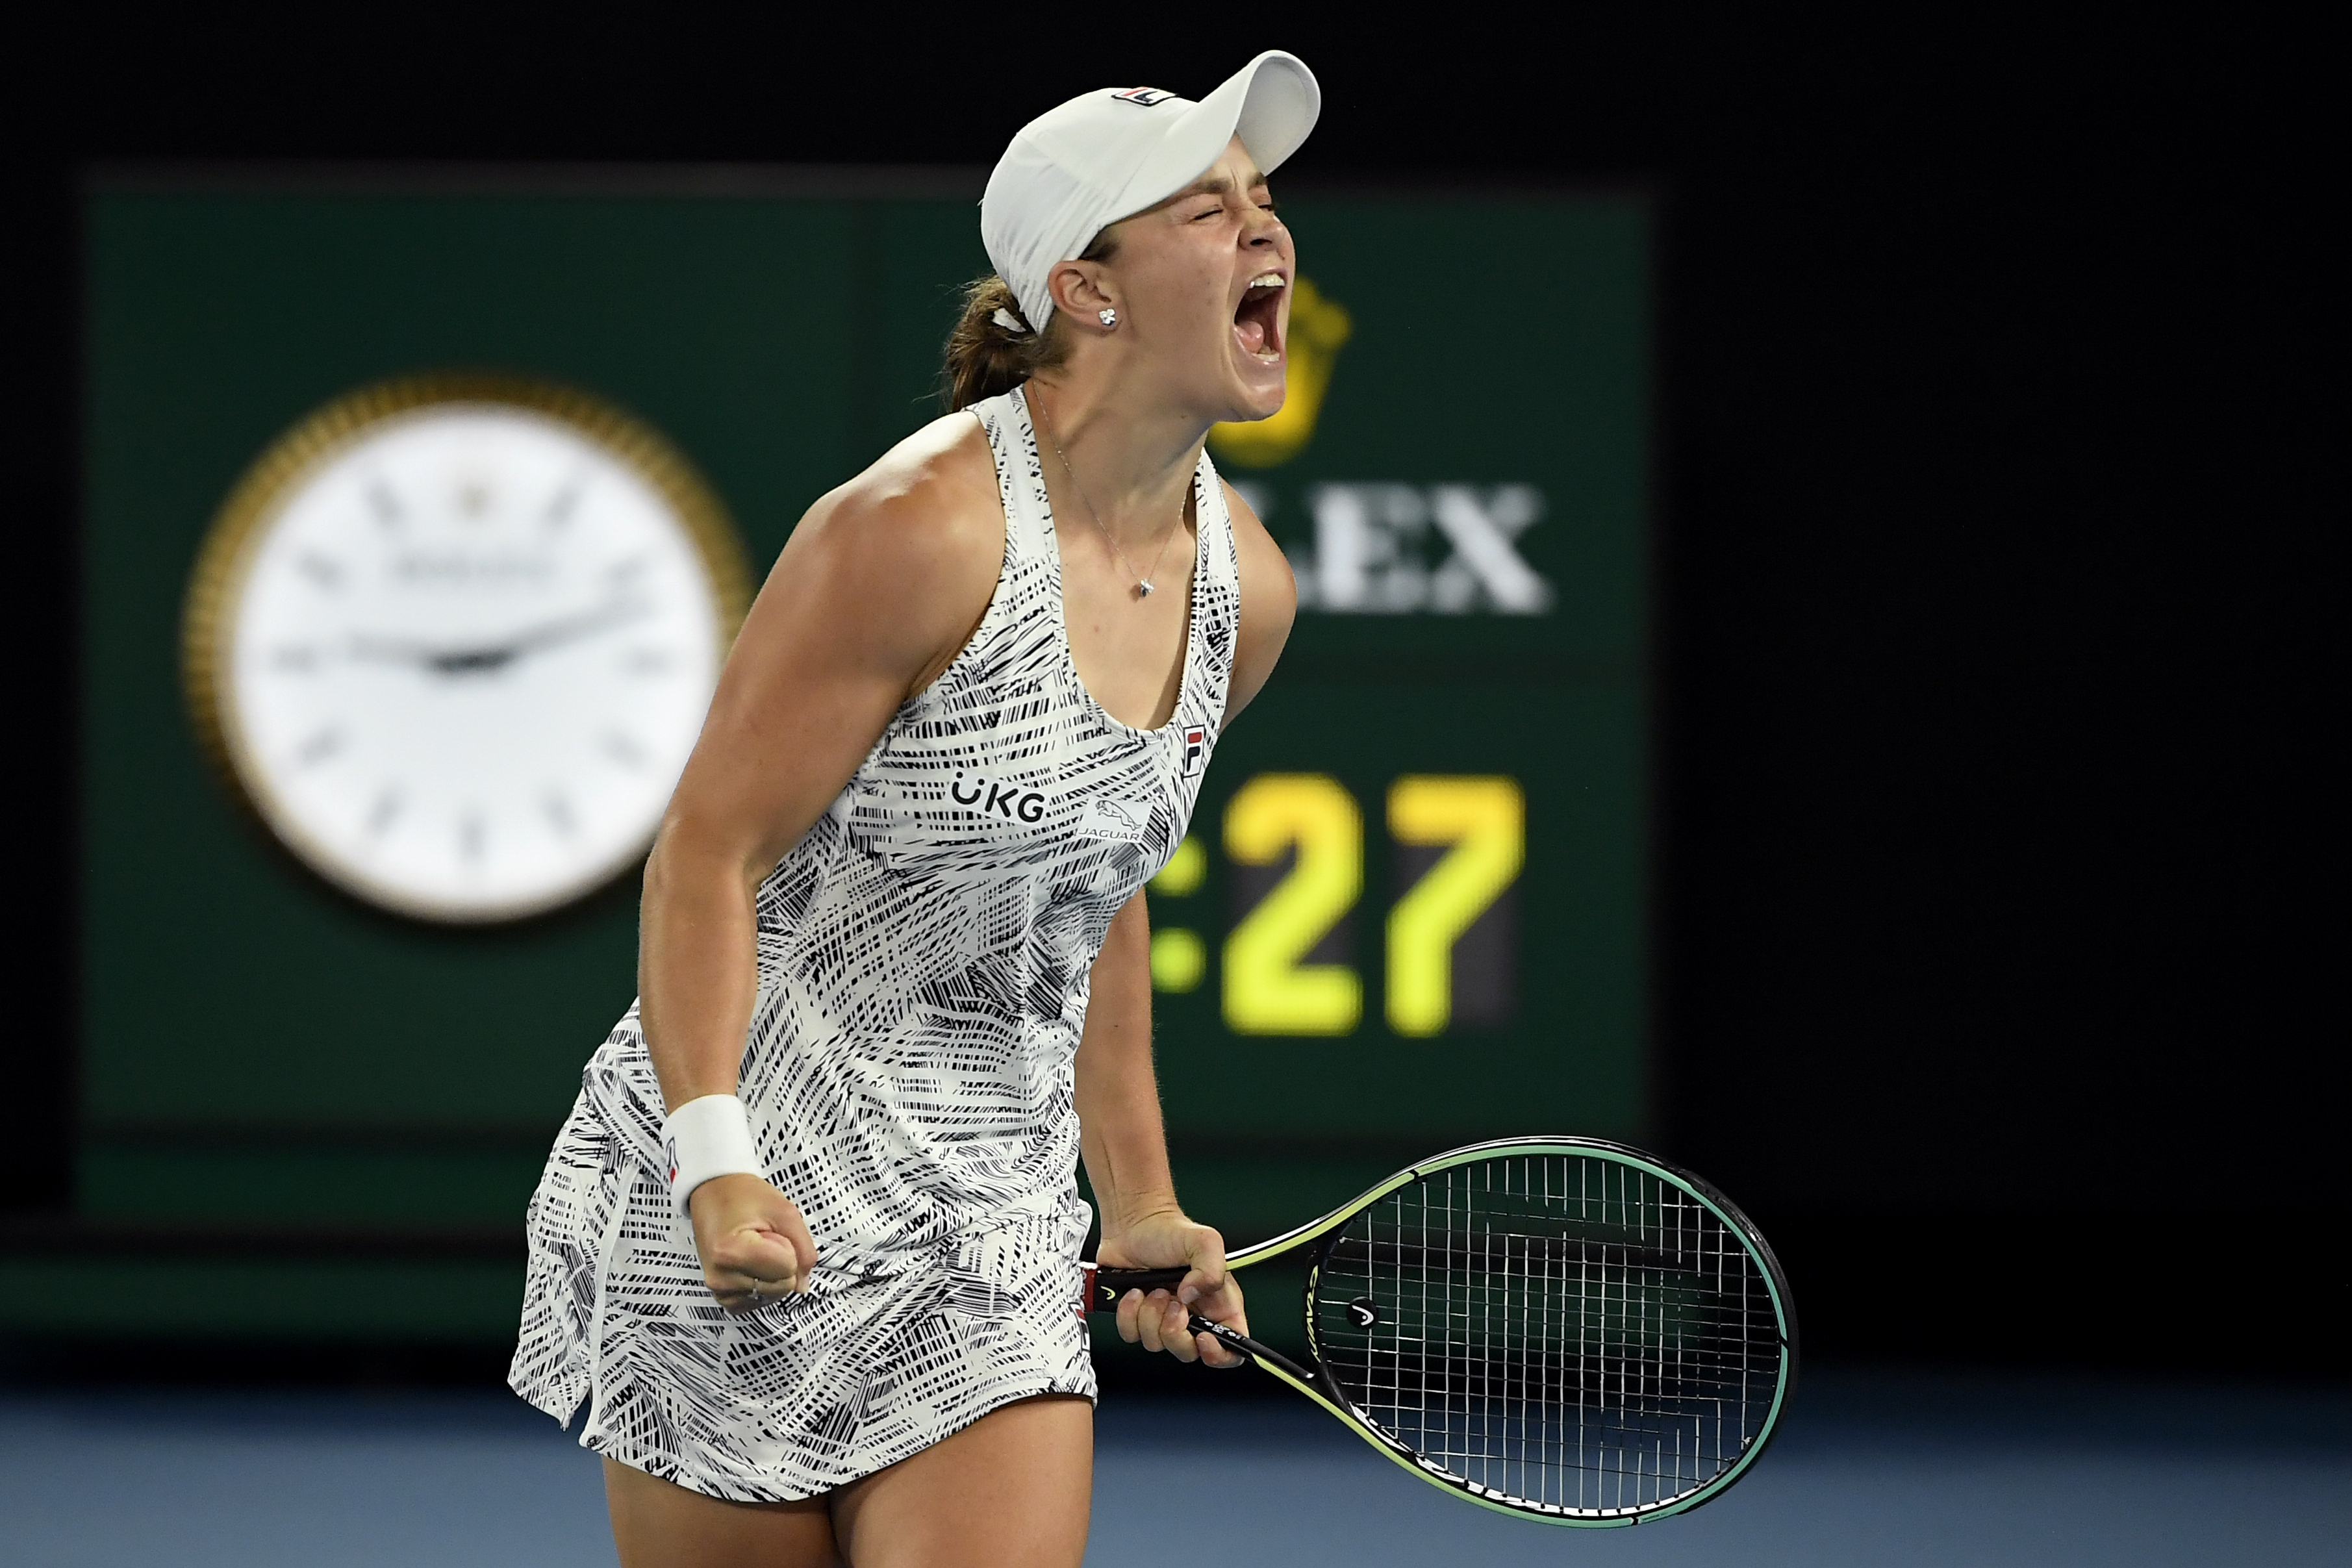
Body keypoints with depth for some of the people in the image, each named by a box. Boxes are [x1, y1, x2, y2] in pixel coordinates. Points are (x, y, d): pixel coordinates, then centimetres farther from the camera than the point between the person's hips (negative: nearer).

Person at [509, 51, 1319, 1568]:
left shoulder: (1246, 586, 4)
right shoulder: (916, 531, -17)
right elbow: (710, 854, -16)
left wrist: (1140, 1205, 18)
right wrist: (718, 1165, -27)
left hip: (995, 1244, 6)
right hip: (755, 1218, -6)